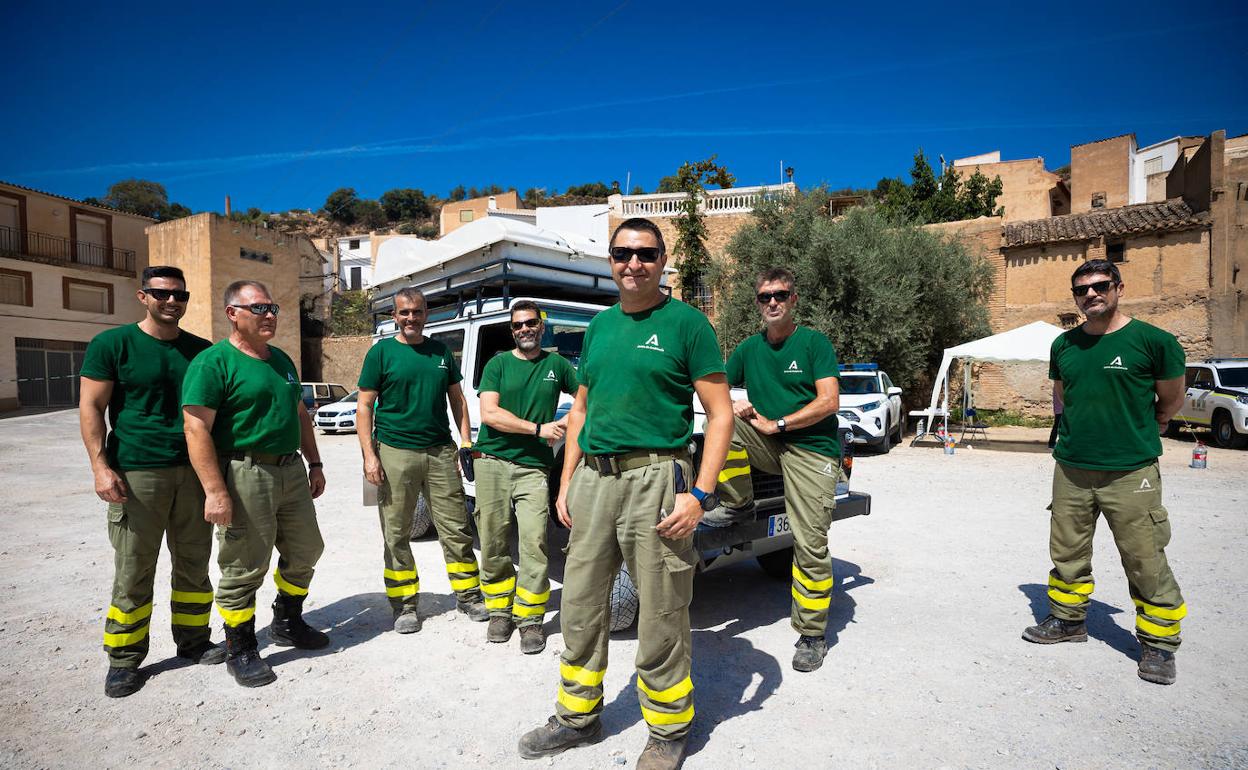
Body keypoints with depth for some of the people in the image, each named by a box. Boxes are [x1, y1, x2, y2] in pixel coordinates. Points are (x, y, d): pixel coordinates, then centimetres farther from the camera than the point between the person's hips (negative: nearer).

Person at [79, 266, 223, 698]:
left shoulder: (201, 350, 10)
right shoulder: (112, 345, -1)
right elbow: (90, 407, -3)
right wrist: (101, 466, -13)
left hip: (194, 471, 4)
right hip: (136, 472, -4)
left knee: (194, 563, 12)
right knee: (133, 571, 2)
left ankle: (193, 640, 26)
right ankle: (124, 661, 18)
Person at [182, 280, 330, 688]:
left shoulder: (281, 359, 15)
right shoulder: (213, 363, -10)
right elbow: (196, 429, -16)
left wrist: (314, 463, 16)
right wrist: (215, 491, -22)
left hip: (291, 471, 8)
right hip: (245, 475, -8)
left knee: (304, 551, 16)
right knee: (244, 568, 2)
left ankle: (287, 624, 37)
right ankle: (240, 651, 21)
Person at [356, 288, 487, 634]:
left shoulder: (441, 351, 12)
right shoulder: (381, 352, 2)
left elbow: (457, 399, 17)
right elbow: (364, 406, 0)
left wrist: (467, 440, 7)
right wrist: (370, 455, -8)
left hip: (441, 451, 3)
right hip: (395, 452, -2)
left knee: (457, 528, 4)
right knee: (396, 534, 6)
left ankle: (468, 596, 17)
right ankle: (405, 605, 19)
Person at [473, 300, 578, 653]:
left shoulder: (556, 364, 10)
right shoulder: (498, 364, 6)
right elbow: (489, 414, -6)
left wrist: (566, 421, -5)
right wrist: (539, 428, -11)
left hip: (533, 467, 0)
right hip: (492, 463, 1)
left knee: (534, 545, -7)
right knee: (494, 546, 6)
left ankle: (530, 620, 6)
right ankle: (500, 612, 22)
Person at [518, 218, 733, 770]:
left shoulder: (686, 322, -3)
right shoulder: (599, 326, 15)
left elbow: (721, 414, -6)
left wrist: (700, 494, -15)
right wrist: (566, 483, 13)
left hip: (654, 476, -6)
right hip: (593, 477, 6)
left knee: (660, 618, 5)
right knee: (580, 606, 15)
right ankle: (578, 717, 35)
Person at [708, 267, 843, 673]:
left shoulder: (814, 342, -5)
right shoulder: (749, 347, 9)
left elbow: (829, 402, -13)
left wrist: (776, 424, -14)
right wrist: (734, 405, -13)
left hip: (812, 450, -4)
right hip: (769, 444, 4)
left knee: (810, 544, -7)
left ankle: (813, 636, 9)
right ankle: (739, 505, -4)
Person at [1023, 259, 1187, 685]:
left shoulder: (1154, 341, -6)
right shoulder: (1064, 345, 7)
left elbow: (1170, 401, 6)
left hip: (1131, 471, -4)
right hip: (1071, 468, 4)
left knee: (1147, 564, 2)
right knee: (1067, 554, 14)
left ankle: (1158, 643, 20)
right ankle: (1068, 619, 31)